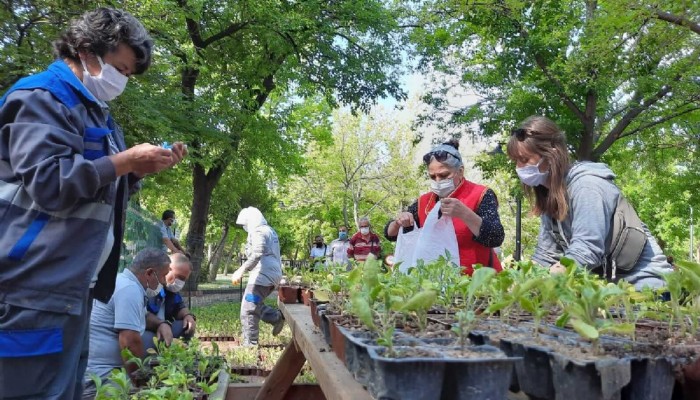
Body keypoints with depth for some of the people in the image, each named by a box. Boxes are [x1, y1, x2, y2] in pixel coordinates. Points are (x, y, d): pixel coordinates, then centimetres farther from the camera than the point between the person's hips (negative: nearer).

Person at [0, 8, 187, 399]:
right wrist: (126, 160, -16)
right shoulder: (41, 97, -9)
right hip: (39, 287, -10)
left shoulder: (95, 110, 20)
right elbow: (49, 184, -23)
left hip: (74, 285, 10)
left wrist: (144, 169, 9)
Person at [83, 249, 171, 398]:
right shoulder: (130, 289, -19)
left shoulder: (124, 282, 14)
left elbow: (144, 316, 29)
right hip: (98, 376, -11)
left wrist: (161, 324, 8)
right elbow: (129, 342, -26)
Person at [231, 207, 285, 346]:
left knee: (248, 310, -6)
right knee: (253, 304, 20)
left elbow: (257, 254, -26)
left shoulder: (258, 231, -10)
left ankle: (250, 345, -3)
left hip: (263, 275, -10)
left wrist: (241, 270, -32)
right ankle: (277, 317, 16)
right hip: (272, 274, 10)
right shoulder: (269, 230, 22)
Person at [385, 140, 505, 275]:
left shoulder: (481, 195, -5)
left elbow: (496, 239, -17)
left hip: (475, 280, -5)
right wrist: (398, 222, -9)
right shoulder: (424, 202, 7)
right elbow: (391, 234, 12)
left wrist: (464, 213, -29)